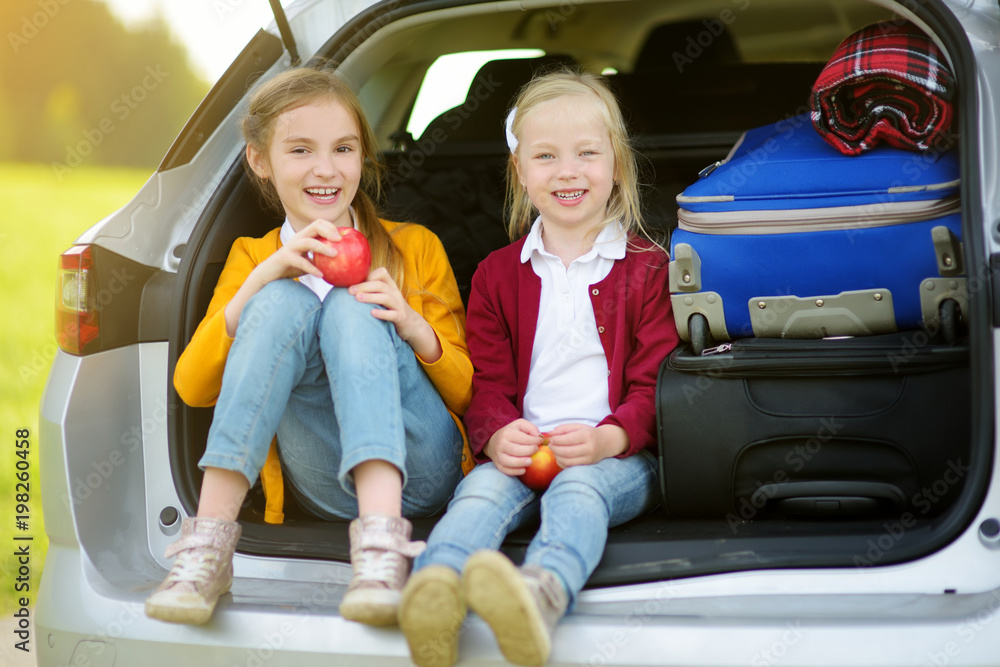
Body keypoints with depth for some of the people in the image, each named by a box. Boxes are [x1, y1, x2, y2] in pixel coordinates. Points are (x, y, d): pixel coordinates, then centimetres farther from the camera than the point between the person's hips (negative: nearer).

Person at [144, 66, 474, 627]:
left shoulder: (414, 247, 14)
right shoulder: (254, 258, 17)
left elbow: (467, 392, 9)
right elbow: (192, 387, 2)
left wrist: (413, 328, -12)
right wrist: (262, 279, -11)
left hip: (417, 472, 0)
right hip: (325, 487, 1)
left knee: (350, 306, -24)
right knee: (284, 301, -22)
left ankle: (383, 539, -44)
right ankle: (209, 542, -34)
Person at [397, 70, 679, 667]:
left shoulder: (646, 267, 9)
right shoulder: (498, 273, 18)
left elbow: (654, 382, 2)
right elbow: (487, 381, 12)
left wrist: (609, 437, -20)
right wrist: (497, 436, -12)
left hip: (619, 456, -2)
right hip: (520, 452, 3)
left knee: (579, 488, -36)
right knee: (483, 488, -31)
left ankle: (543, 591, -68)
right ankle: (435, 585, -62)